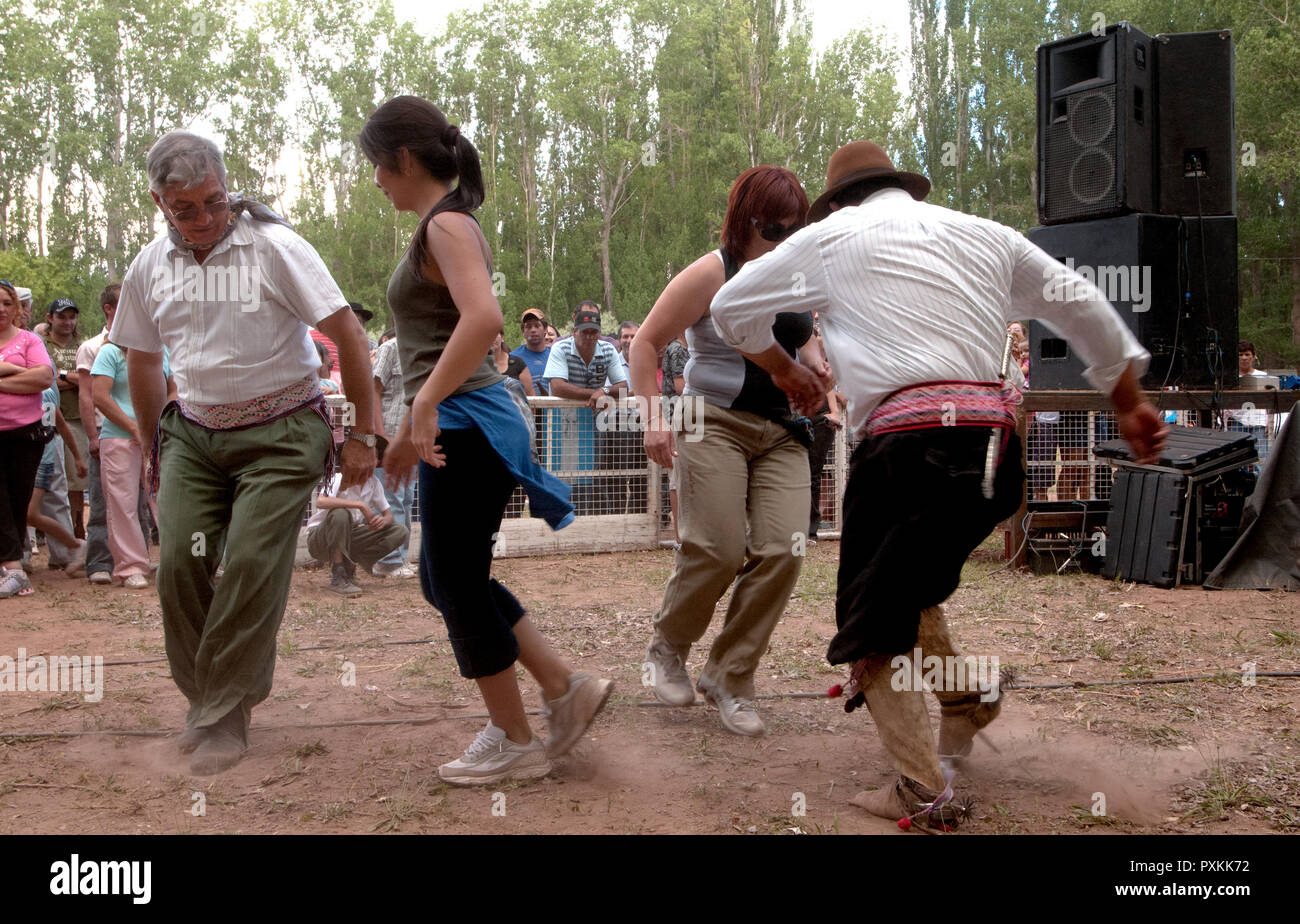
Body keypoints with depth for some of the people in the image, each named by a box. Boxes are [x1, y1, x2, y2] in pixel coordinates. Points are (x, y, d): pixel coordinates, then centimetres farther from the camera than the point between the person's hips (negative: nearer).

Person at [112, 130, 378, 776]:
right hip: (193, 432, 5)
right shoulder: (150, 267, 4)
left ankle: (225, 715, 3)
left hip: (279, 435, -4)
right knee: (180, 563, -5)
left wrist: (362, 434, -12)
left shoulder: (273, 246, -12)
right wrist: (153, 450, 21)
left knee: (253, 567, -12)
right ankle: (204, 694, 17)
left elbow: (348, 334, -12)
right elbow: (142, 361, 18)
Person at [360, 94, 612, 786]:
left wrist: (426, 402, -29)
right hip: (455, 425, 10)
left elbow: (482, 317, -30)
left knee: (458, 585, 1)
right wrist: (411, 431, 25)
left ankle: (516, 744, 15)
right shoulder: (441, 226, 18)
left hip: (465, 427, -10)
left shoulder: (447, 224, -12)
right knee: (447, 579, 16)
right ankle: (566, 689, 21)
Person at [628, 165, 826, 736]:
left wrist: (816, 368, 6)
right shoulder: (712, 273, -6)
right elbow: (646, 344, -4)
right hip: (716, 426, -5)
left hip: (782, 432, 6)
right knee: (718, 551, -13)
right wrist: (653, 418, -13)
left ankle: (729, 679, 7)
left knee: (782, 551, -9)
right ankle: (667, 647, 17)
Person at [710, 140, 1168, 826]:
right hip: (993, 447, 6)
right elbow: (1083, 307, 27)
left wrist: (783, 370, 37)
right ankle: (965, 699, 28)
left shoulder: (834, 236, 11)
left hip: (909, 441, -6)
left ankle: (924, 793, -1)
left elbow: (732, 307, 20)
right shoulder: (984, 234, 22)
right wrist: (1130, 405, 36)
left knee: (871, 620, 4)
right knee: (910, 580, 28)